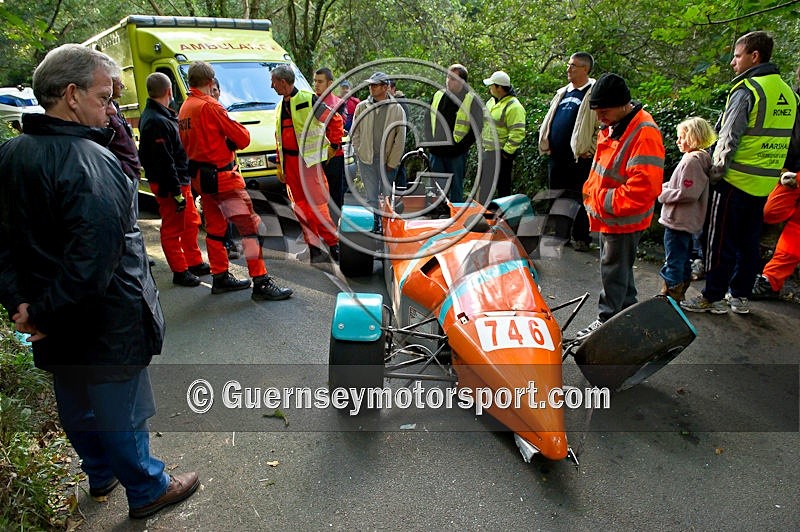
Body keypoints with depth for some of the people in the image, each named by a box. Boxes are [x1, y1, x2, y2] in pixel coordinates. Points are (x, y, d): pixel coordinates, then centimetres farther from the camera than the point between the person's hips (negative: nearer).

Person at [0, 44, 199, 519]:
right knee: (120, 408, 10)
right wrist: (45, 313, -18)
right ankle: (147, 490, 31)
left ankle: (101, 474, 48)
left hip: (56, 323, 8)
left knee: (76, 402, 24)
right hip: (106, 321, -8)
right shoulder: (91, 162, -25)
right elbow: (94, 260, -31)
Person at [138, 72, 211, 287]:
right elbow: (164, 162, -24)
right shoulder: (157, 122, -21)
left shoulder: (161, 115, 12)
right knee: (173, 228, 1)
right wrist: (176, 193, -21)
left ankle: (194, 263, 31)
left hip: (180, 180, 10)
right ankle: (180, 271, 11)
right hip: (169, 185, -10)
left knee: (191, 221, 18)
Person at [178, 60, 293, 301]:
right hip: (222, 176, -10)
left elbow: (185, 144, 17)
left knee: (215, 227, 16)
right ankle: (261, 283, -10)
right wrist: (240, 131, 7)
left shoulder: (184, 109, 12)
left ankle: (220, 277, 25)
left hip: (200, 178, 10)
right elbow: (242, 138, -14)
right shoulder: (210, 106, -15)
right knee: (250, 225, -9)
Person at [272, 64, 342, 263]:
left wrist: (333, 146, -4)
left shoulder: (308, 100, -6)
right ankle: (313, 246, 13)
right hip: (289, 161, 7)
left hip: (308, 159, -7)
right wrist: (279, 164, 17)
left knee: (317, 204, -8)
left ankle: (333, 245, 2)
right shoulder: (281, 107, 16)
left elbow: (335, 120, -5)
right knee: (300, 205, 6)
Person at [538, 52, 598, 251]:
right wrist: (546, 144, 14)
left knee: (579, 199, 0)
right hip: (556, 156, 7)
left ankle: (581, 238, 11)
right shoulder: (562, 93, 17)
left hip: (579, 158, -7)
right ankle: (559, 235, 26)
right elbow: (549, 119, 24)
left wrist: (590, 149, -14)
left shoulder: (594, 93, -6)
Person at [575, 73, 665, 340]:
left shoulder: (644, 134, -24)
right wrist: (591, 191, 9)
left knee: (613, 270, 2)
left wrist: (603, 200, -25)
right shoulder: (612, 126, 5)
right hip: (608, 215, 9)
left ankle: (607, 321, 15)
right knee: (620, 267, 21)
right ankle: (628, 310, 38)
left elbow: (642, 190, -31)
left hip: (624, 220, -9)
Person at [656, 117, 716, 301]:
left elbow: (687, 193, -25)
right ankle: (678, 297, 30)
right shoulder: (699, 158, 13)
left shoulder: (691, 160, -19)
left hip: (678, 223, -11)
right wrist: (666, 187, 6)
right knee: (684, 263, 18)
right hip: (687, 223, 11)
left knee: (673, 264, -3)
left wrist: (663, 194, -13)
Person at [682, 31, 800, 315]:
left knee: (721, 241, 0)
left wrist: (717, 172, -9)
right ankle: (740, 295, 23)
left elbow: (729, 137, -17)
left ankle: (713, 297, 7)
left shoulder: (746, 90, -12)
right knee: (749, 241, 15)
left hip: (736, 181, -8)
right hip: (764, 184, 8)